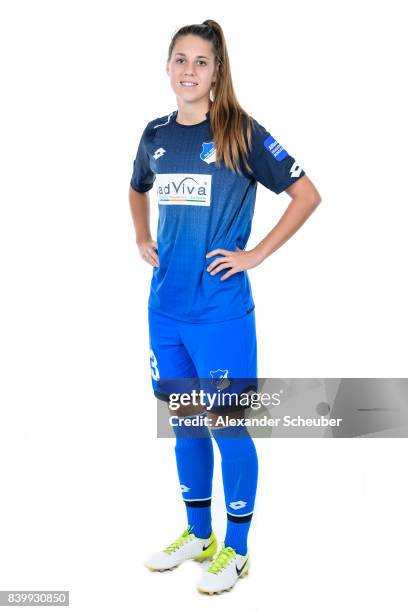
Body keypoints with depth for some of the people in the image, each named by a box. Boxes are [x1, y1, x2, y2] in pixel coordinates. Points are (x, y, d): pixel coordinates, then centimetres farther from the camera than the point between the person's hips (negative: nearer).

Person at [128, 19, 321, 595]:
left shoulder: (242, 133, -7)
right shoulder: (156, 134, 9)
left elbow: (307, 194, -7)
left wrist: (256, 253, -10)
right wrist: (142, 239, 13)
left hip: (221, 310, -5)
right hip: (165, 306, 6)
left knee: (227, 426, 3)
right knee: (184, 424, 15)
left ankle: (235, 550, 22)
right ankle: (198, 535, 34)